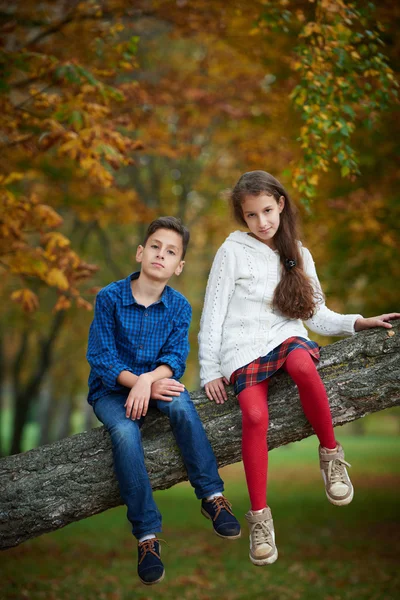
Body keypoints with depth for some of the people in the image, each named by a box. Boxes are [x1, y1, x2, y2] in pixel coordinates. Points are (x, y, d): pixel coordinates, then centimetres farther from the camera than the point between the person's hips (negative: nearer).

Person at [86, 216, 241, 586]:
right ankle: (147, 537, -31)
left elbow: (176, 358, -9)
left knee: (181, 404, -33)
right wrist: (144, 385, -24)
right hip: (112, 389, -2)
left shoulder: (180, 307, 0)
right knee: (125, 432, -33)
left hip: (156, 382, 2)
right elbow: (101, 359, -12)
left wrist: (149, 379, -30)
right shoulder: (110, 298, -8)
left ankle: (212, 497, -26)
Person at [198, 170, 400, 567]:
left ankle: (330, 454, -20)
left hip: (287, 337, 2)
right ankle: (259, 515, -22)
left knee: (302, 364, -37)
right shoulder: (233, 251, 4)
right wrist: (210, 371, -4)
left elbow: (316, 314, 14)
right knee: (255, 415, -30)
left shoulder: (298, 255, 15)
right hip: (243, 347, -2)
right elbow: (212, 314, 2)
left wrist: (357, 322, -2)